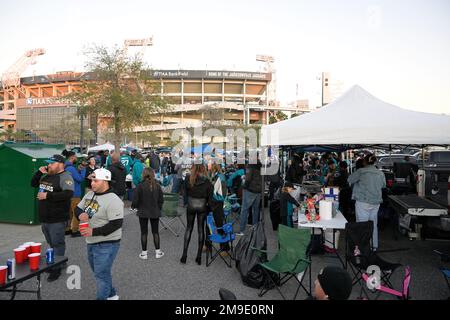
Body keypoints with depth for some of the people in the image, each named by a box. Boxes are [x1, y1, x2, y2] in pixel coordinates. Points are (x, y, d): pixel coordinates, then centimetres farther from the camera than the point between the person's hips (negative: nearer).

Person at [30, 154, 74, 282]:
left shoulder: (65, 177, -15)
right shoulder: (46, 175, 12)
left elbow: (68, 194, -27)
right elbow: (33, 184, 22)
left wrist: (48, 196, -25)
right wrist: (39, 172, 4)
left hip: (57, 219, -8)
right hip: (44, 217, 9)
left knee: (57, 243, 1)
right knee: (51, 243, 20)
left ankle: (57, 269, 12)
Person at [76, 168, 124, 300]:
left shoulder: (113, 200, -22)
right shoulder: (89, 194, 4)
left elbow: (116, 224, -26)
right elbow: (78, 208, 14)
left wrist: (94, 231, -27)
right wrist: (81, 214, -10)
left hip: (106, 244, -9)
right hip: (91, 243, 9)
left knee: (101, 275, 0)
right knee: (99, 272, 23)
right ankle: (111, 295, 42)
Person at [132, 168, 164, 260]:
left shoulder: (140, 186, -17)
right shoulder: (157, 186, -7)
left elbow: (135, 200, -13)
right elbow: (161, 200, 1)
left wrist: (133, 206, 9)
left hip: (143, 212, -2)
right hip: (155, 212, 3)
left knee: (144, 232, 9)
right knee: (155, 232, 13)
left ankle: (144, 253, 17)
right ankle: (158, 252, 20)